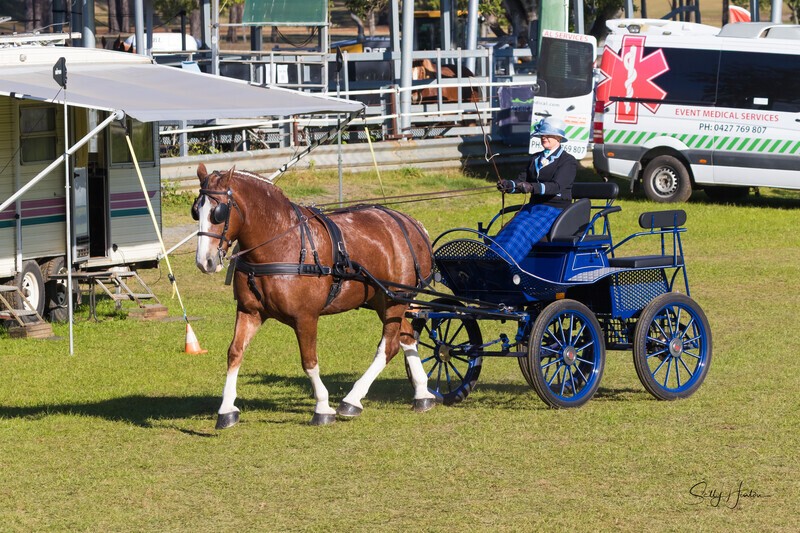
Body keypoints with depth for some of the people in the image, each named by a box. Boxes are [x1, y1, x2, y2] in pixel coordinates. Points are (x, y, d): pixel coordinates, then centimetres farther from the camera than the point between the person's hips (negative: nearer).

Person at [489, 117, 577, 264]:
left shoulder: (568, 161, -2)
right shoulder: (535, 158, 20)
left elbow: (557, 186, -18)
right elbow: (522, 180, 10)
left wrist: (533, 187, -36)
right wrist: (509, 185, -14)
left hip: (555, 210, -6)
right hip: (533, 206, 6)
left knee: (521, 230, -31)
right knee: (508, 231, -23)